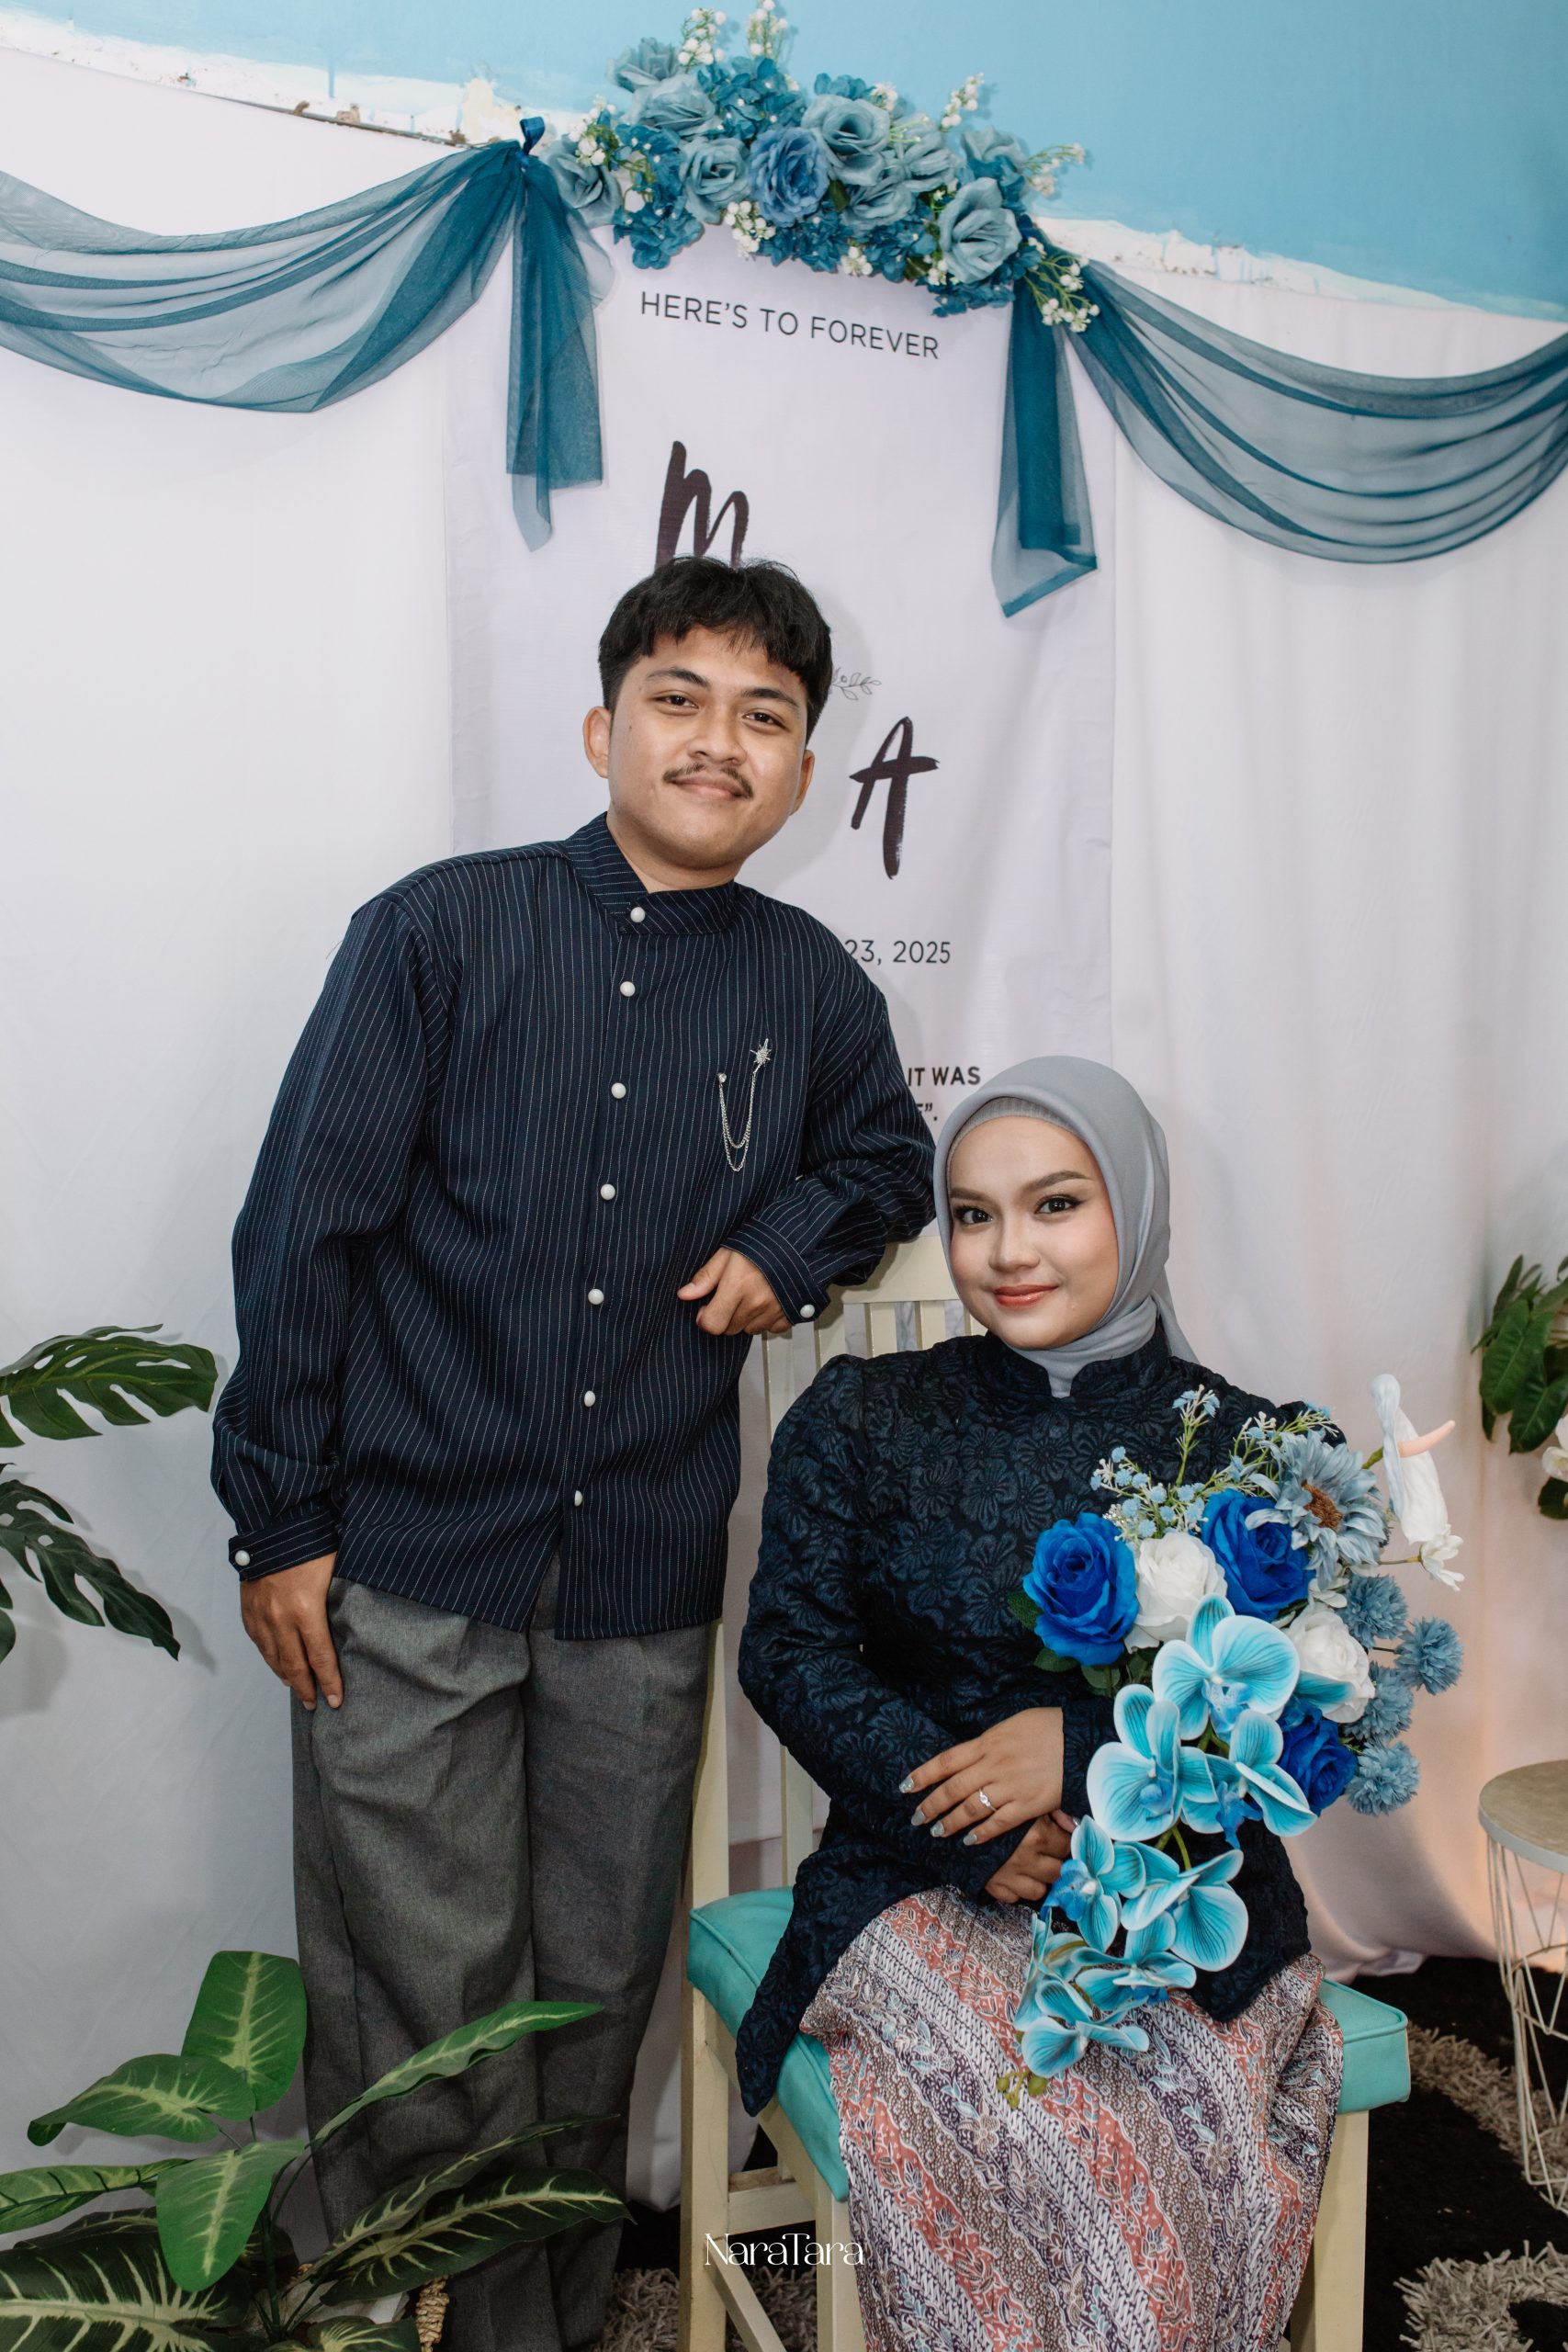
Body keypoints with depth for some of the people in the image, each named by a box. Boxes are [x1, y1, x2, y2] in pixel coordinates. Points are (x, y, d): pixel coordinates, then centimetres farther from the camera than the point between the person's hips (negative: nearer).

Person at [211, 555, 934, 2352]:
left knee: (599, 1988, 17)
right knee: (418, 2000, 8)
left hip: (647, 1585, 3)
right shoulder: (439, 933, -6)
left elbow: (887, 1157, 23)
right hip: (408, 1571, -2)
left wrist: (793, 1241, 1)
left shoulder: (810, 988, 3)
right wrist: (279, 1519, -4)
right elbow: (304, 1226, -5)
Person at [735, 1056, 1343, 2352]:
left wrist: (1088, 1742, -18)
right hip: (925, 1891, 0)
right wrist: (981, 1833, -14)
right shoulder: (861, 1418, 4)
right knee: (1034, 2133, -28)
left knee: (1198, 2132, -27)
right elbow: (791, 1652, -2)